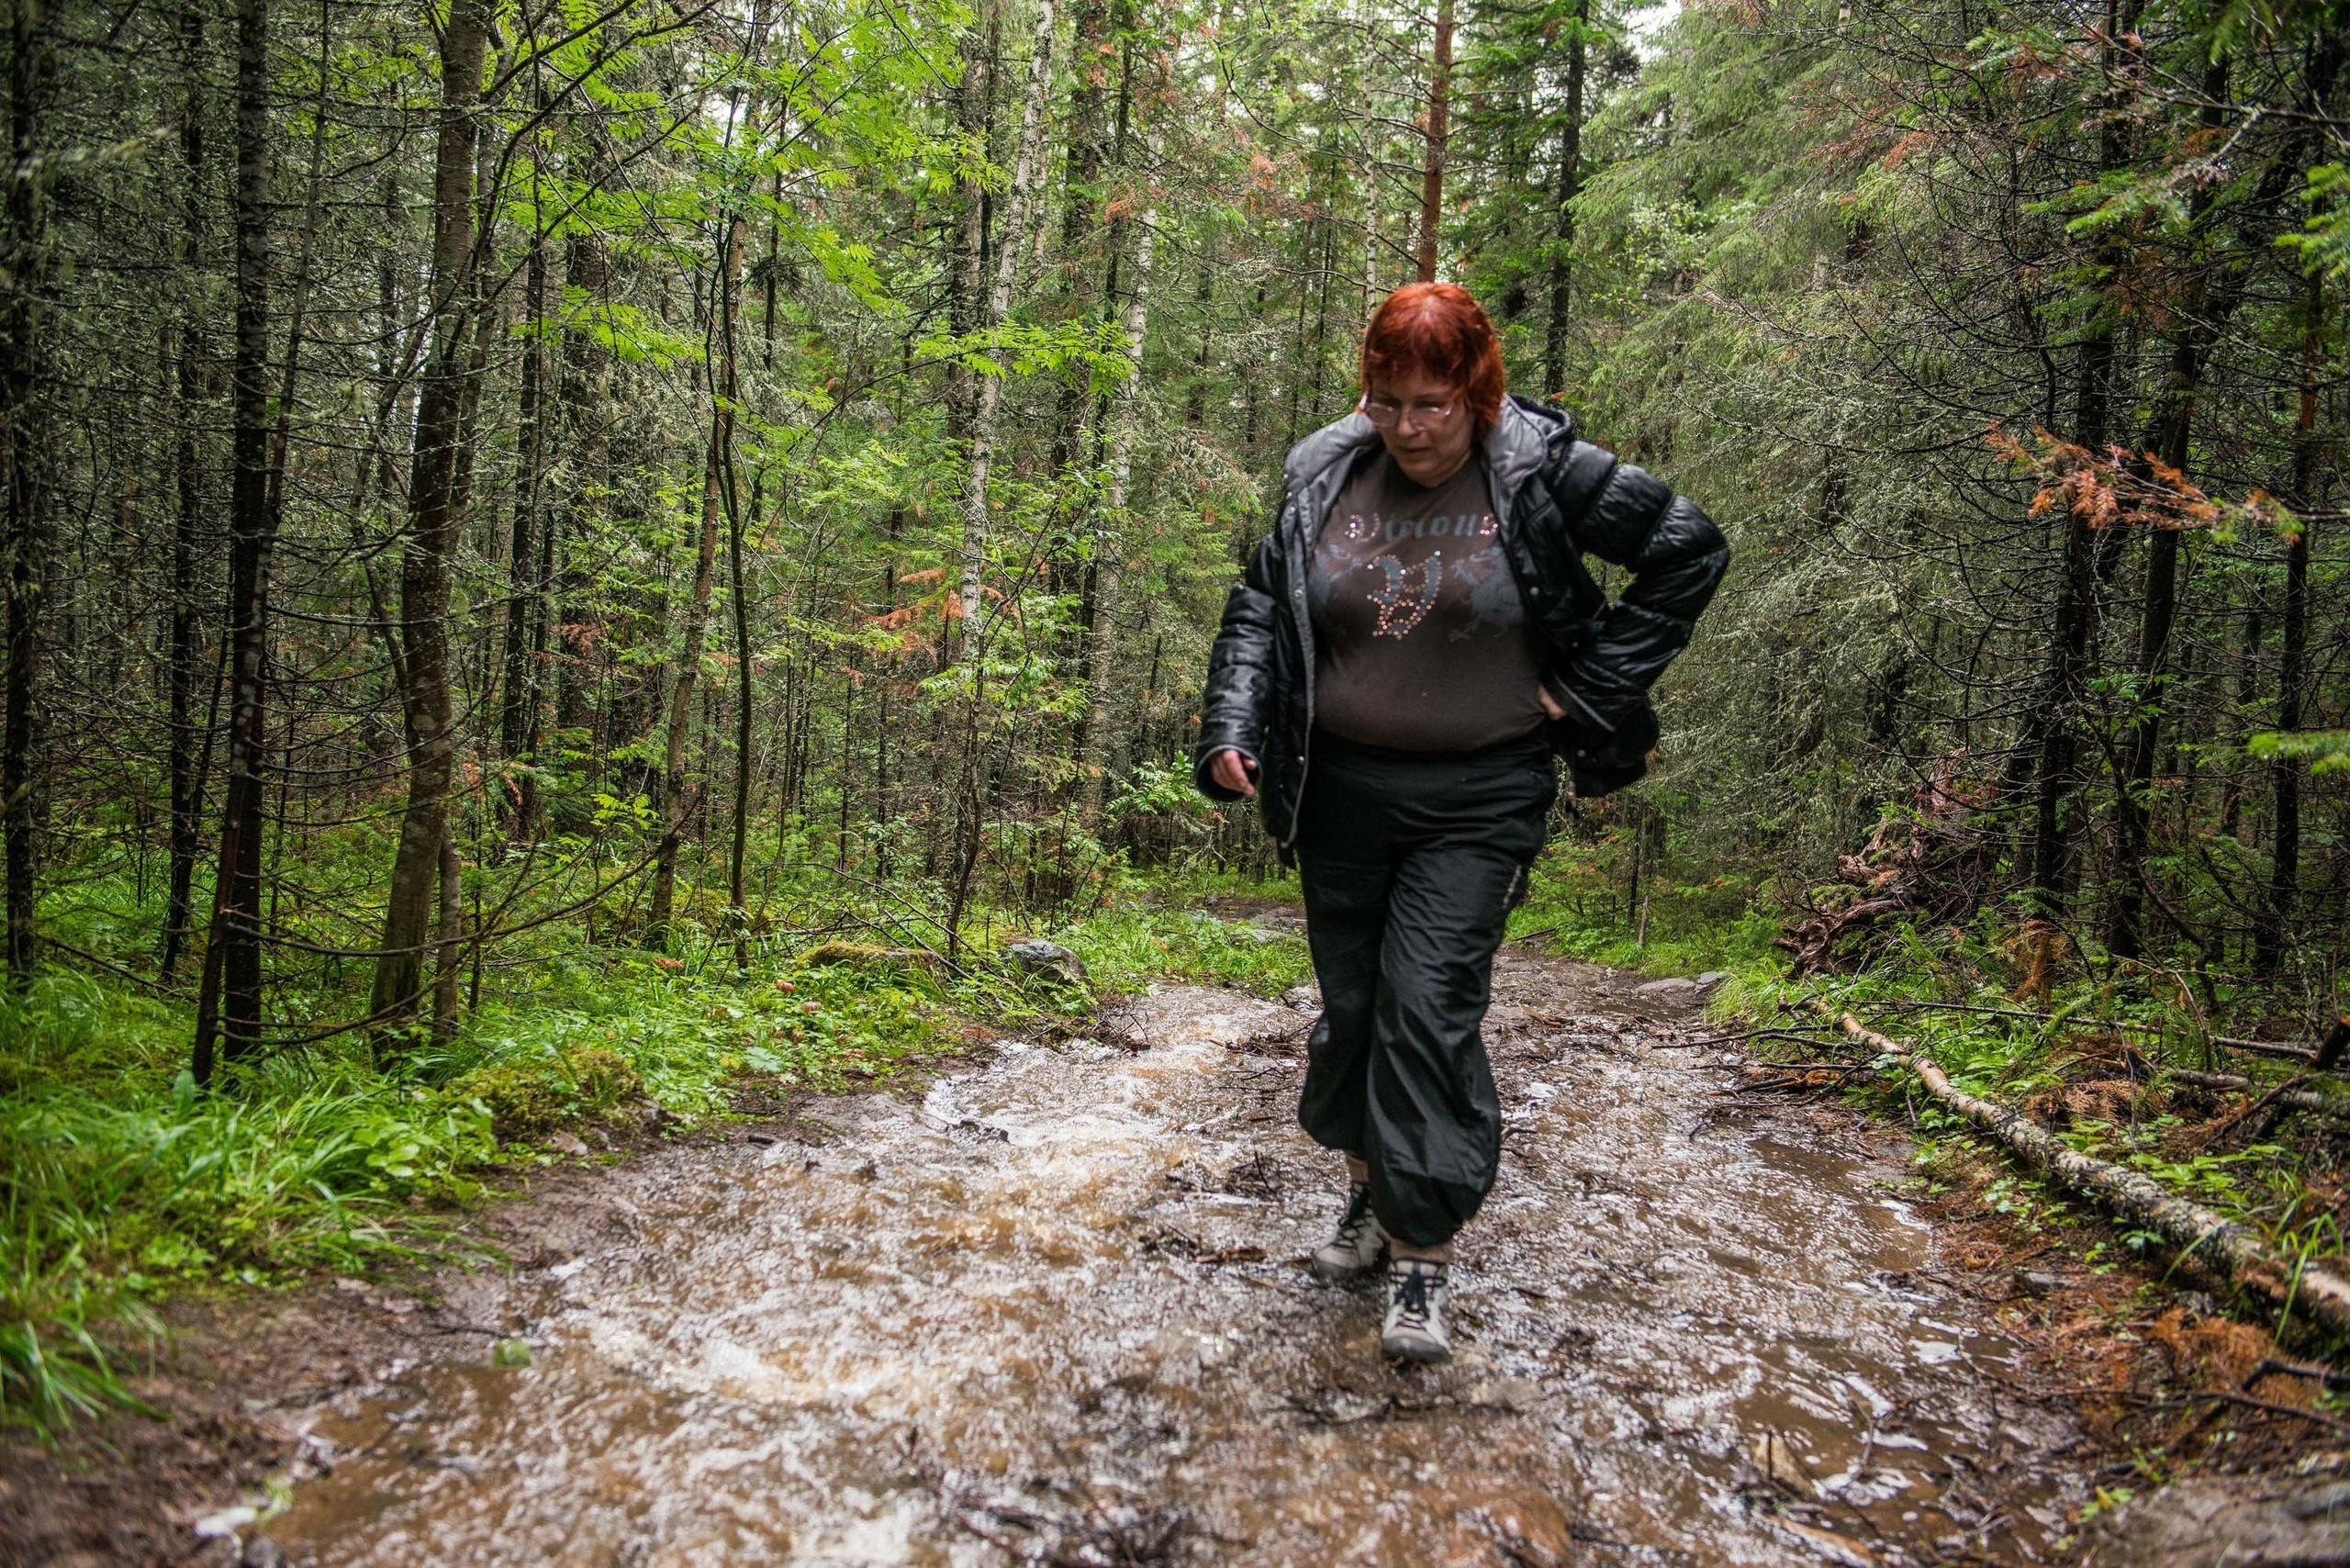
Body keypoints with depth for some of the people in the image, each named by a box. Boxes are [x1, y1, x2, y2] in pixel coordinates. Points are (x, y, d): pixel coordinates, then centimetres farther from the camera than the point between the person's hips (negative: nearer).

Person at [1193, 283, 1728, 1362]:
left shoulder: (1543, 473, -8)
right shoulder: (1327, 477, 1)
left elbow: (1690, 549, -1)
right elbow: (1259, 607, 9)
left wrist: (1591, 689, -6)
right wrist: (1231, 727, -7)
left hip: (1478, 799, -4)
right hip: (1342, 790, 4)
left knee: (1429, 1008, -11)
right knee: (1349, 1004, 12)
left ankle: (1424, 1255, 2)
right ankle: (1371, 1192, 36)